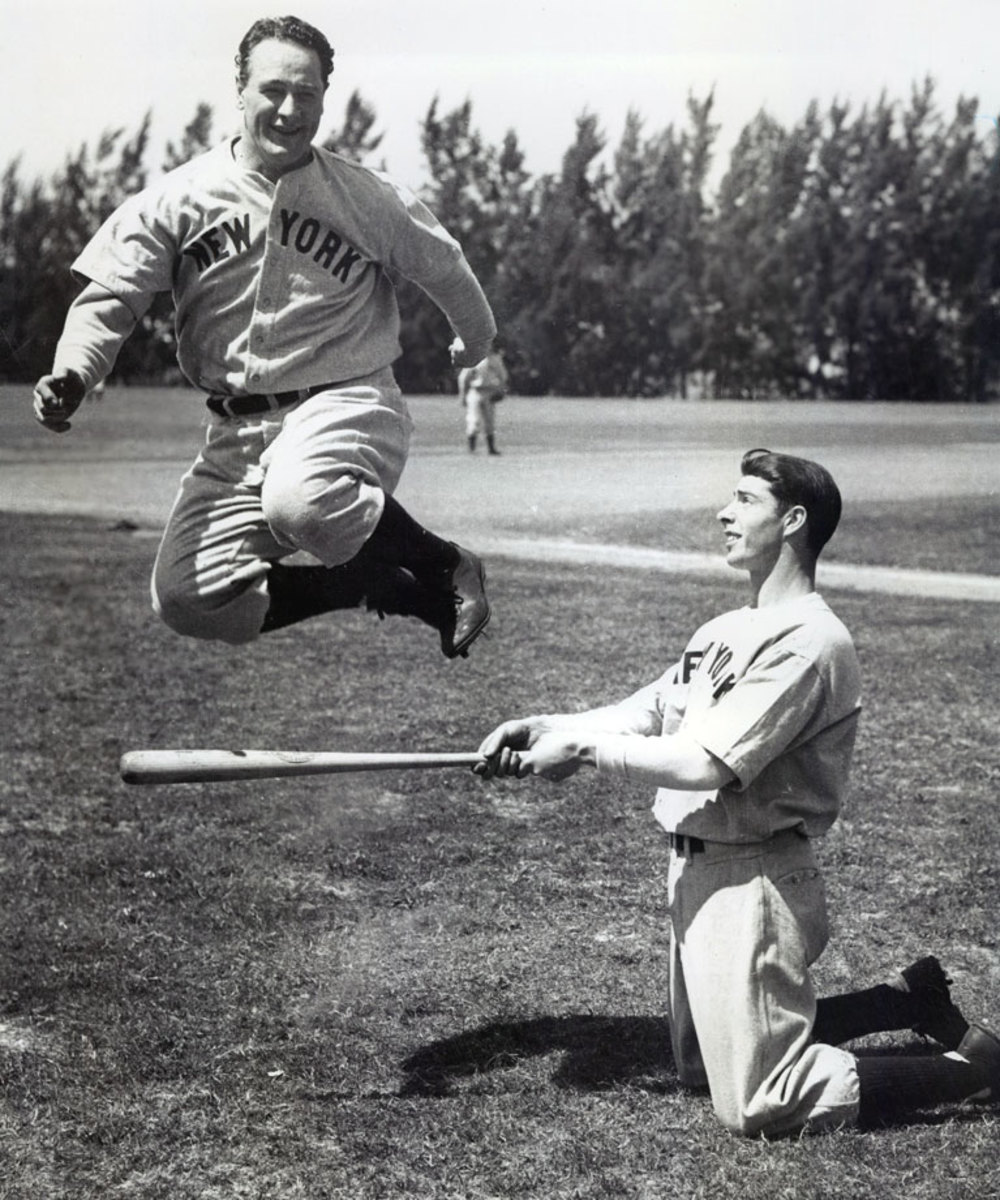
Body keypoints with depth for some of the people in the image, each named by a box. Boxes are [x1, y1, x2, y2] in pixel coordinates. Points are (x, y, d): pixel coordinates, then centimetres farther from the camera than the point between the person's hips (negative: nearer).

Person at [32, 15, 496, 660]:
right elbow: (110, 297, -2)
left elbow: (446, 269, 16)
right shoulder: (178, 197, 1)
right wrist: (74, 373, -22)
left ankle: (443, 569, -10)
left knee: (301, 504, -39)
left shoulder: (370, 198, 0)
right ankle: (383, 586, 6)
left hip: (346, 403, -4)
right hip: (235, 431, 4)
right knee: (187, 599, -10)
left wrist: (477, 341, 33)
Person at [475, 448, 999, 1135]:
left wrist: (582, 749, -17)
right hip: (696, 868, 10)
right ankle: (911, 1000, 29)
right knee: (701, 1069, 23)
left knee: (758, 1105, -5)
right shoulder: (727, 630, 11)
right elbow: (642, 713, 8)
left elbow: (707, 765, -24)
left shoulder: (810, 640, -19)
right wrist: (544, 728, -6)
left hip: (752, 878, -10)